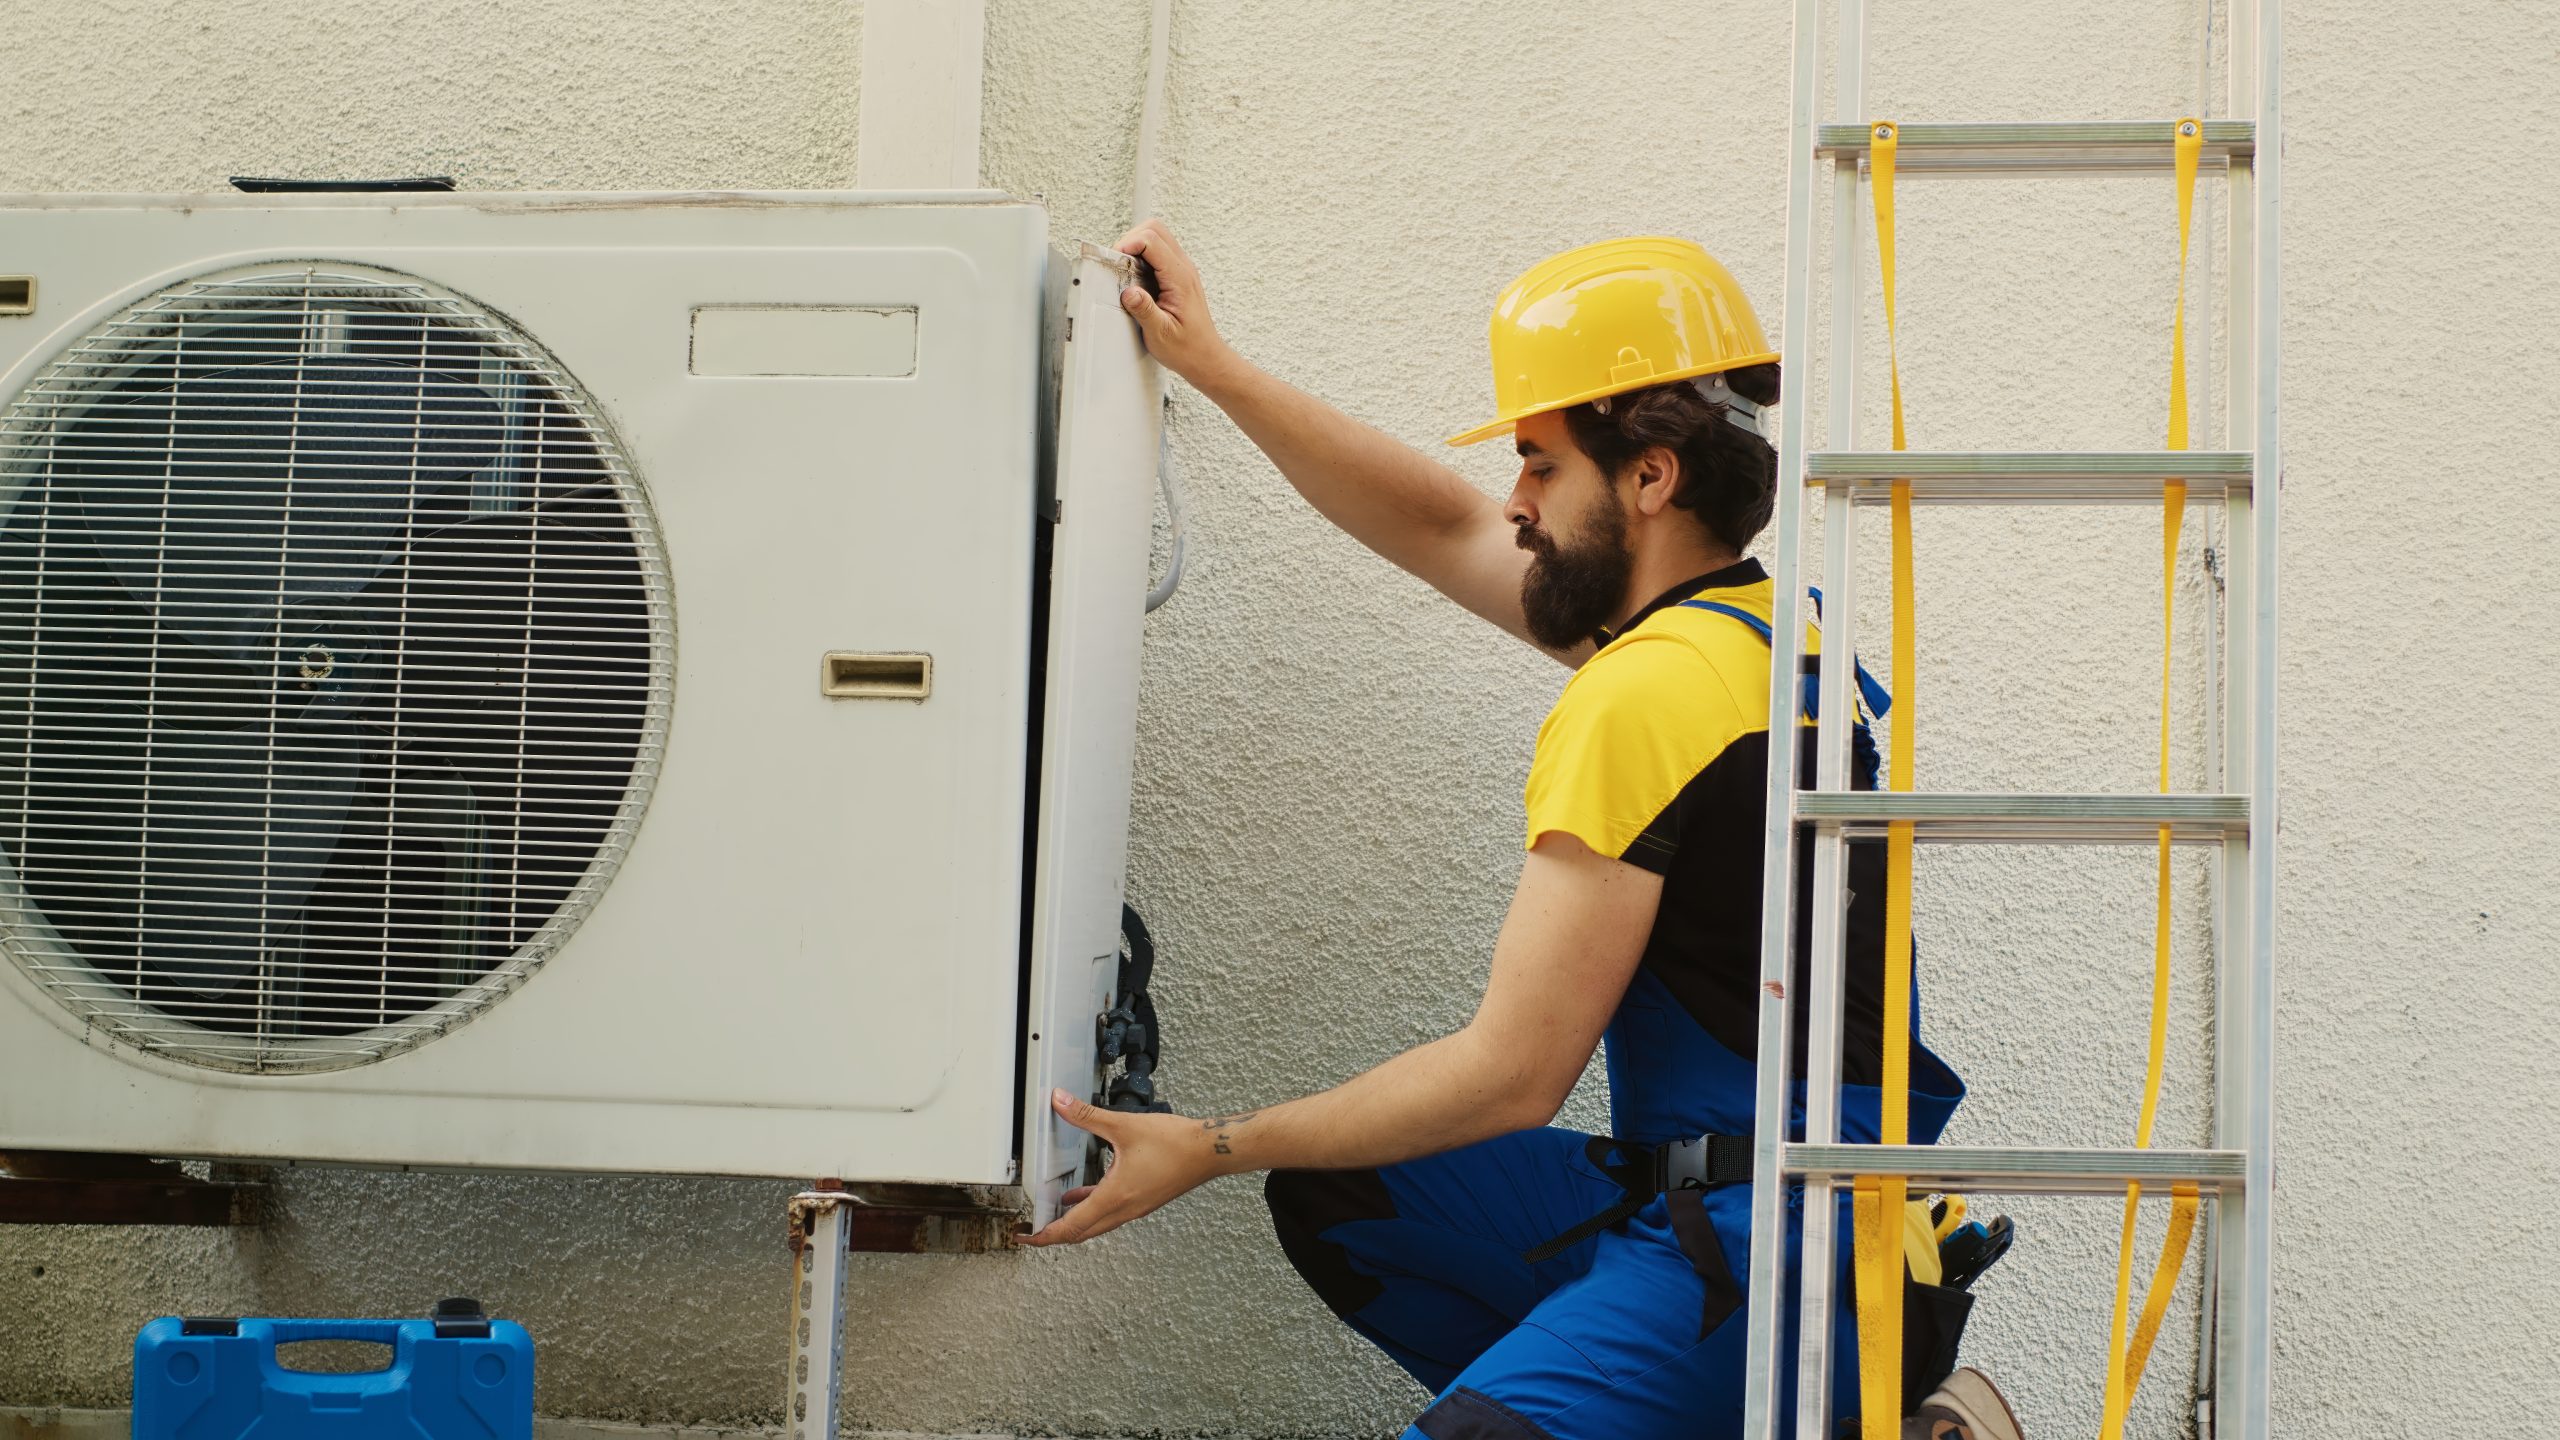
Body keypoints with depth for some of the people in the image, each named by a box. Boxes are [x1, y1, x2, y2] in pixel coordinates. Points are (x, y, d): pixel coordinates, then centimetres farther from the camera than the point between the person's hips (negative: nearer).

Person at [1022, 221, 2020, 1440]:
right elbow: (1443, 530, 24)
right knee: (1332, 1195, 13)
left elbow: (1511, 1073, -17)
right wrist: (1213, 368, 22)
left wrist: (1209, 1150, -9)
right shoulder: (1751, 619, 11)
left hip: (1771, 1251, -10)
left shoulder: (1640, 700, -18)